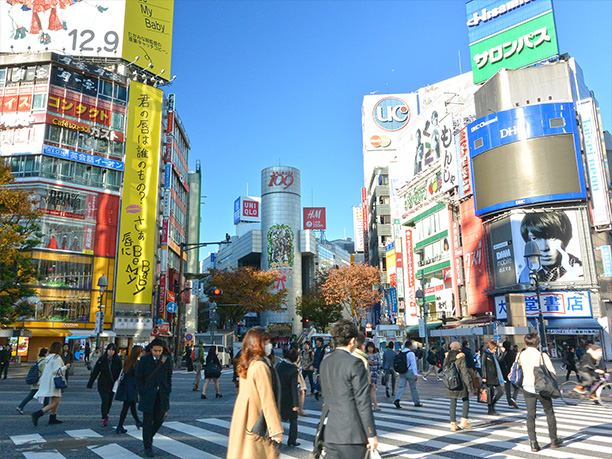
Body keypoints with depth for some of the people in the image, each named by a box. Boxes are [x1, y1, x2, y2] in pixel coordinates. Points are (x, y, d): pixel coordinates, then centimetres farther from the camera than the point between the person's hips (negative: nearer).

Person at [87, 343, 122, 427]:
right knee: (105, 401, -9)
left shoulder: (117, 360, -3)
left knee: (109, 401, 13)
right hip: (103, 384, -2)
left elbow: (120, 373, 1)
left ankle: (106, 414, 36)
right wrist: (90, 383, -3)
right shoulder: (102, 359, -4)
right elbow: (95, 372, -1)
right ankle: (104, 419, -3)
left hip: (113, 384, 2)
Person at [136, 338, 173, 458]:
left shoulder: (167, 360, 0)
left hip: (162, 395, 2)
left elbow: (169, 378, 8)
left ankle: (149, 437, 34)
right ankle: (147, 447, 15)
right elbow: (139, 378, 1)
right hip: (148, 394, -2)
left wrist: (167, 393, 3)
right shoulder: (144, 360, -5)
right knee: (147, 420, 2)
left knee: (159, 419, 5)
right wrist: (142, 393, -5)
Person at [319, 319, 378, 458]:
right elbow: (363, 401, -14)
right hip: (351, 431, -7)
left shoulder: (325, 361, 9)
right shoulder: (354, 363, -14)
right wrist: (371, 434, -9)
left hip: (329, 430, 7)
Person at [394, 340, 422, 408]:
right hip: (410, 372, -5)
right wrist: (415, 374, -18)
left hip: (402, 372, 5)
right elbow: (413, 364, -16)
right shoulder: (411, 353, -12)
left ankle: (397, 400, -19)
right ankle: (417, 402, 20)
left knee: (401, 386, 0)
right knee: (413, 388, 8)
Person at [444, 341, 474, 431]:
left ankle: (453, 424, 9)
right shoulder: (461, 357, -10)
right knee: (465, 400, 14)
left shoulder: (447, 356, 5)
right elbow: (464, 372, -12)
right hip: (460, 383, -4)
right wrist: (469, 384, -7)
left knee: (453, 403, 9)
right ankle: (464, 421, 8)